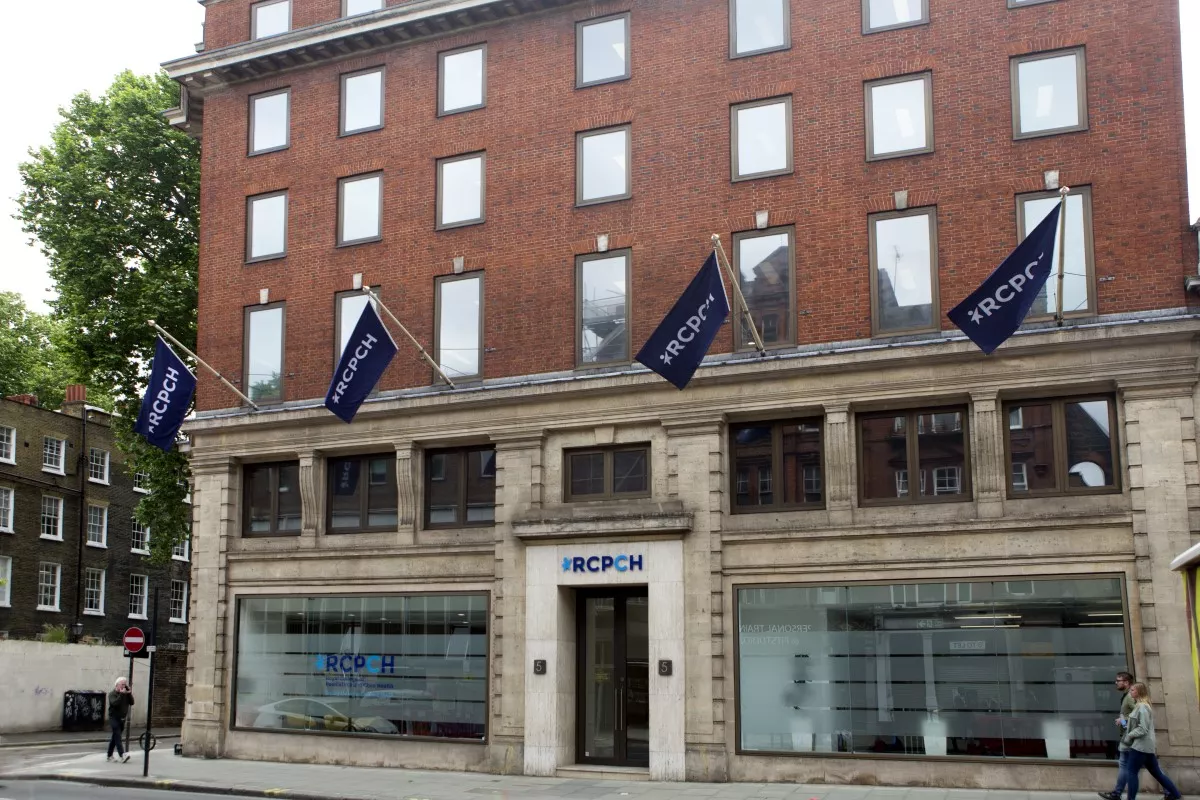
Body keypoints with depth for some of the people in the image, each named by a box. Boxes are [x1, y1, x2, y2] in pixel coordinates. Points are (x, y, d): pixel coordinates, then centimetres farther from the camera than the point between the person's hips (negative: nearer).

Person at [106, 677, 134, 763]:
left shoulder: (126, 694, 9)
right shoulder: (112, 694, -7)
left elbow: (131, 703, -1)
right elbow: (114, 703, -25)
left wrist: (130, 694, -12)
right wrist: (121, 694, -26)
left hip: (122, 719, 6)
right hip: (114, 718, -6)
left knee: (115, 737, 12)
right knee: (118, 736, -17)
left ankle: (109, 756, 20)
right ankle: (122, 755, -28)